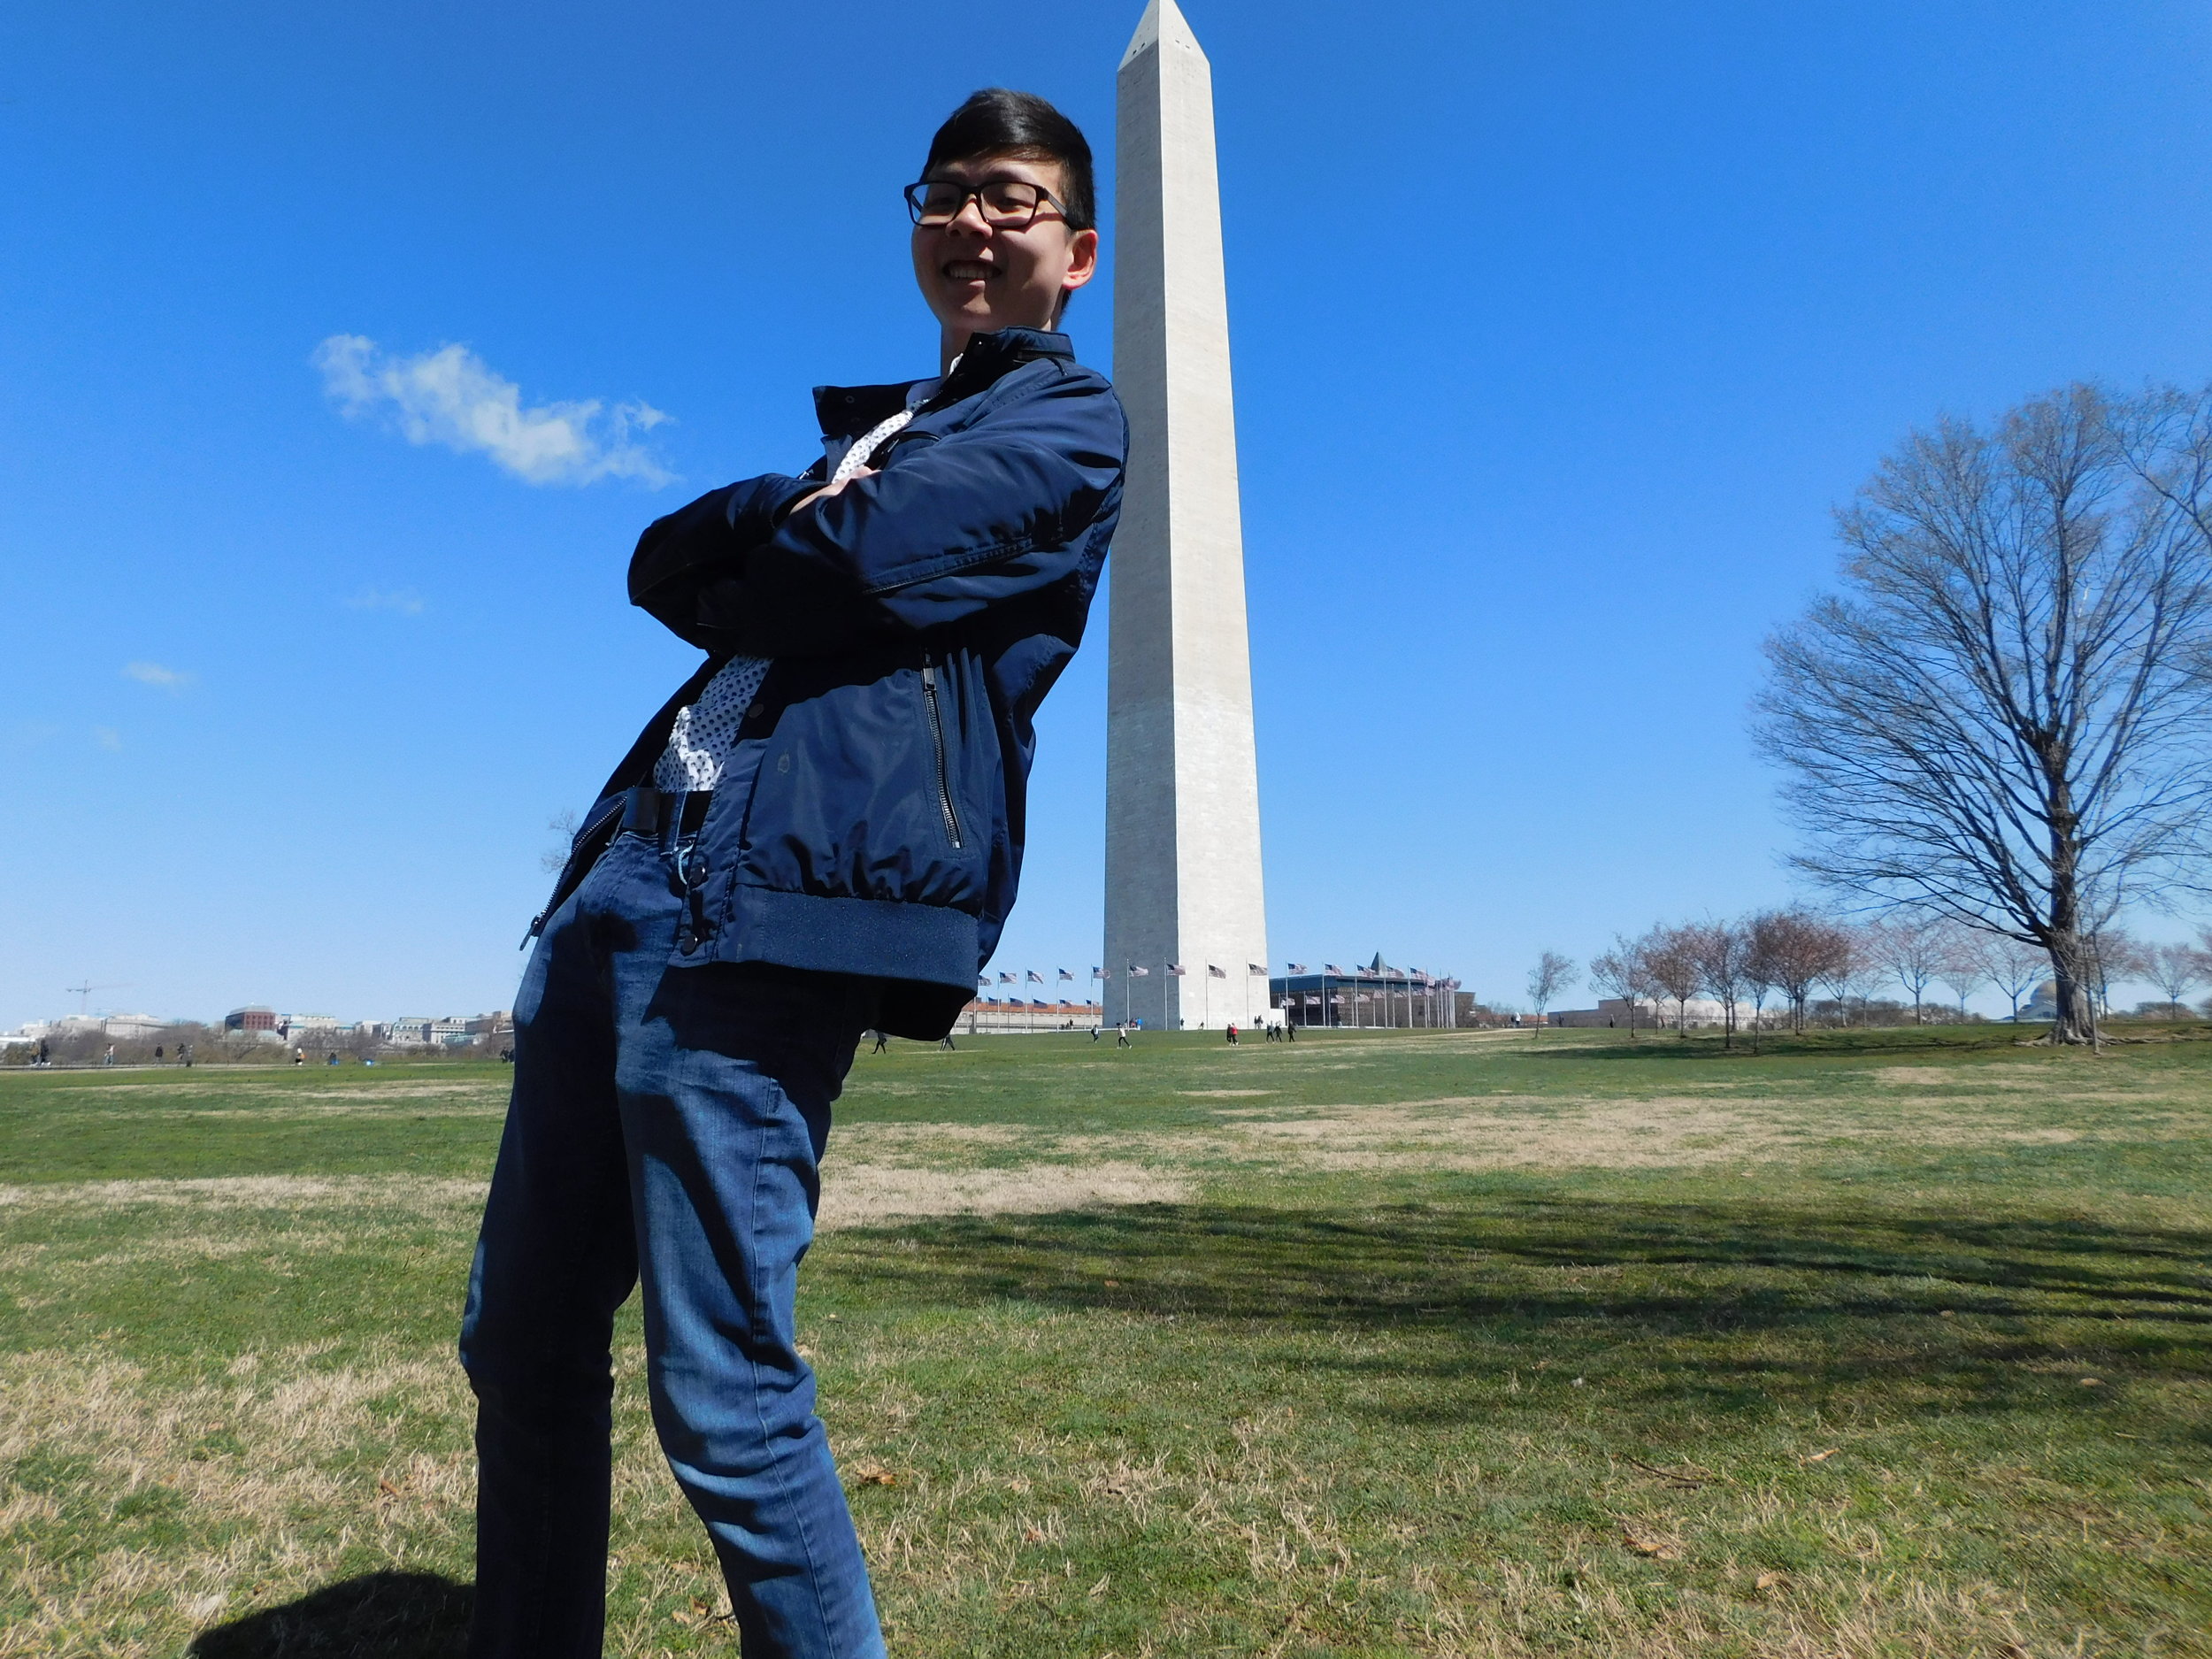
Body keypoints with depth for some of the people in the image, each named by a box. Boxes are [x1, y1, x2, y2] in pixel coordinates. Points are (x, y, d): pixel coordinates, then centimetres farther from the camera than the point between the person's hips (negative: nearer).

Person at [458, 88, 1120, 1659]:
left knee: (722, 1392, -7)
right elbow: (664, 569, 18)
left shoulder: (1076, 426, 7)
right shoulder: (869, 424, 30)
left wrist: (753, 532, 9)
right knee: (521, 1342, 15)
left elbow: (865, 551, -11)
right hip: (631, 867, 9)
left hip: (773, 903, -8)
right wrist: (795, 531, 0)